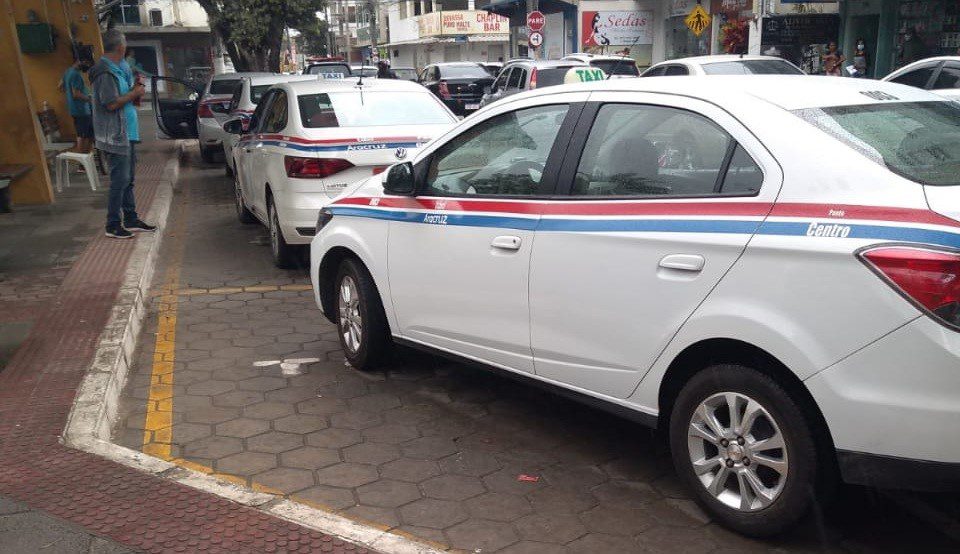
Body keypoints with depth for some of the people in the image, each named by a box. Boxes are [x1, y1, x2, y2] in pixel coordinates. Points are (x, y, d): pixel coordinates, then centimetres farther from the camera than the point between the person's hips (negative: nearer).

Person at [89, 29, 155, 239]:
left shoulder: (117, 69, 16)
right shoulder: (106, 72, -15)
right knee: (120, 181, -7)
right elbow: (111, 103, -23)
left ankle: (131, 219, 25)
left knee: (127, 180, 16)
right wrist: (134, 93, -12)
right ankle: (113, 226, -1)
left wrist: (135, 89, 5)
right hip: (115, 136, -10)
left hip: (127, 134, 10)